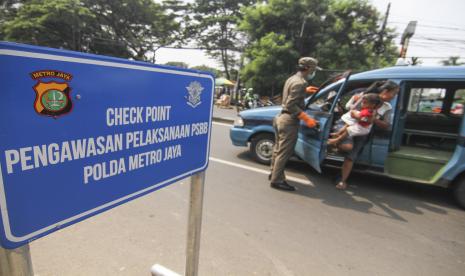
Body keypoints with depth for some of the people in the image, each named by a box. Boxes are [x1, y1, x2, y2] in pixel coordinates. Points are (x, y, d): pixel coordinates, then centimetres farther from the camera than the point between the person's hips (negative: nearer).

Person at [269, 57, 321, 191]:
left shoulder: (292, 79, 13)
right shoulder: (300, 83, -17)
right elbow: (291, 105, -23)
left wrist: (305, 90, 34)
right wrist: (306, 119, -26)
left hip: (281, 117, 10)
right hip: (289, 121, -10)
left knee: (278, 149, 18)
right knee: (284, 152, -3)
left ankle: (274, 173, 31)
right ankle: (277, 181, 4)